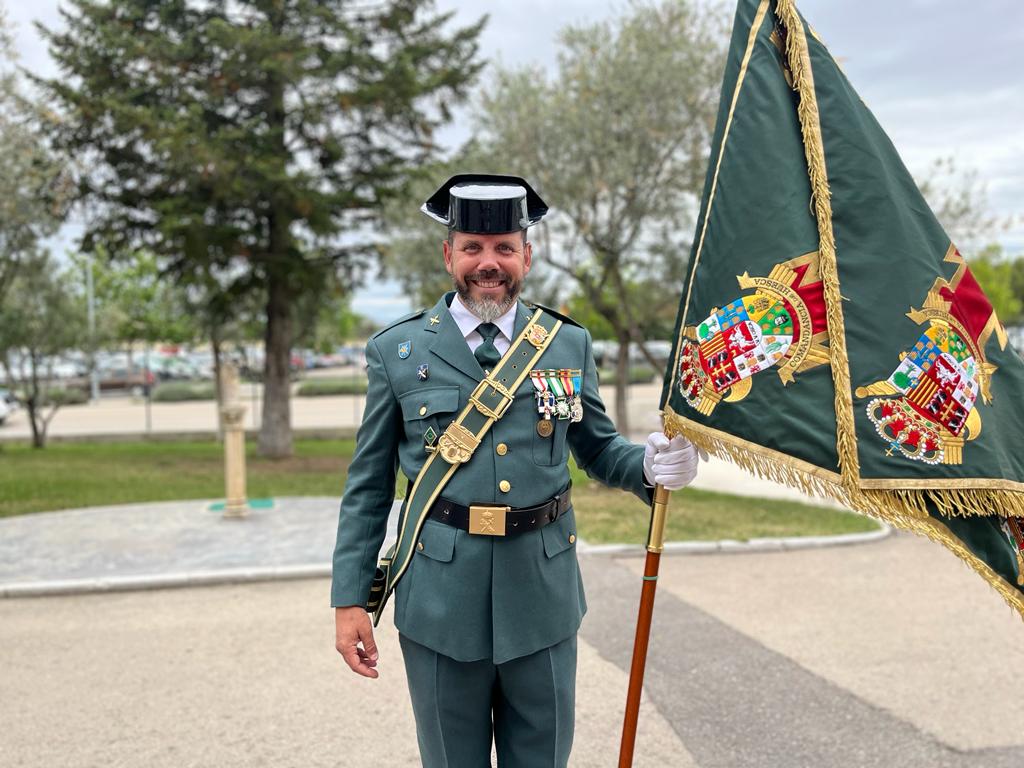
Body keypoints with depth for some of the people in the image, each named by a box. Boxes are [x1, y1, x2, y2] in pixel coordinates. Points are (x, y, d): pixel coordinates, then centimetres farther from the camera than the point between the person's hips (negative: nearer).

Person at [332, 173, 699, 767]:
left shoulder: (570, 344, 4)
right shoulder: (397, 350, -1)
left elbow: (598, 448, 13)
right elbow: (369, 485, 3)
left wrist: (652, 464, -10)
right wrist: (350, 598, 0)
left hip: (543, 593, 2)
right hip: (441, 600, -1)